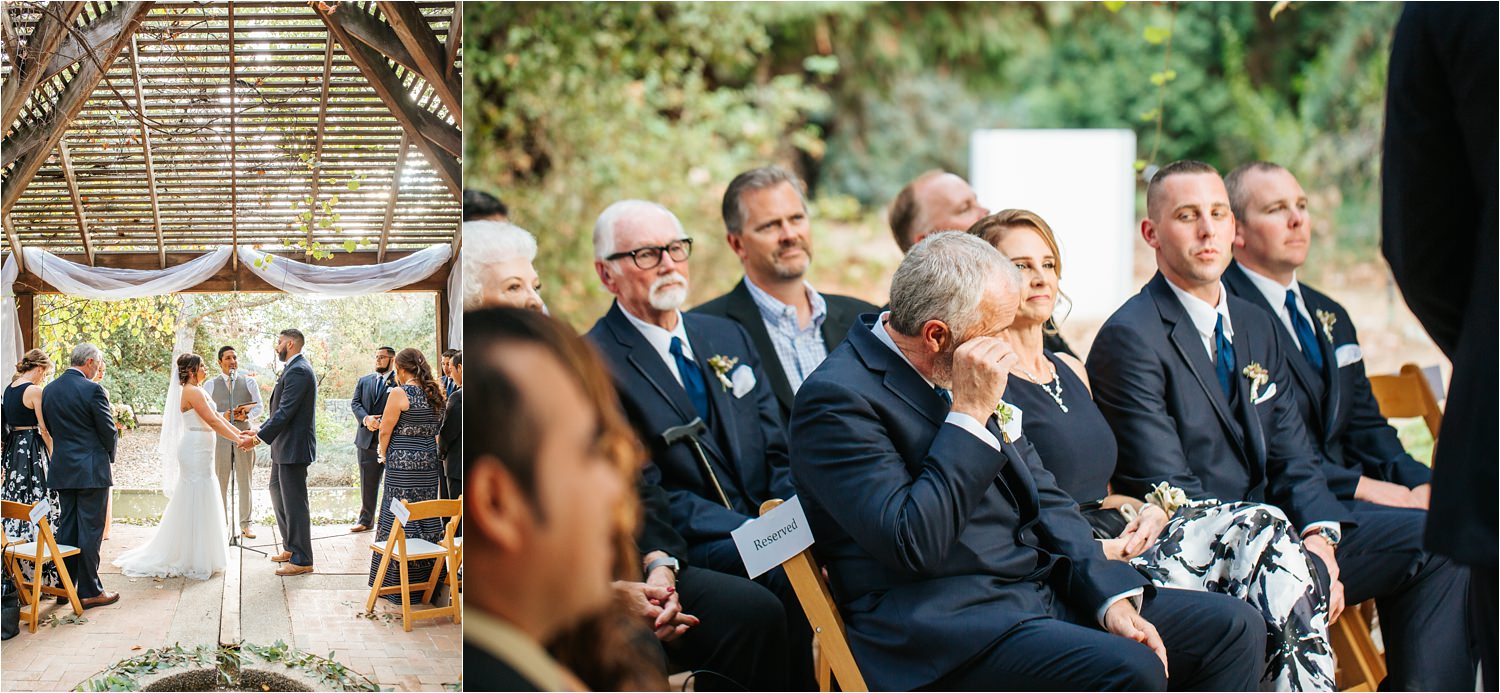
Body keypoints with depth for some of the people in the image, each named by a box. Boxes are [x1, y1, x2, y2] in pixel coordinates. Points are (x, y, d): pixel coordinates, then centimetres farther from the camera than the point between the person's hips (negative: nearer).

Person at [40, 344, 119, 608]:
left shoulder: (50, 390, 6)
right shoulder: (92, 390, -14)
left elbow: (49, 427, 13)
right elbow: (109, 431, -9)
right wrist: (108, 454, 10)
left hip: (62, 468, 6)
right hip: (91, 470, -6)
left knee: (66, 527, 14)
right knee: (90, 530, -2)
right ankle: (90, 591, 0)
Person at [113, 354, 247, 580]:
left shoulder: (198, 391, 16)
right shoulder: (192, 392, -15)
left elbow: (217, 416, 15)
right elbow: (212, 421, -20)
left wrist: (238, 432, 6)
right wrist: (237, 439, -17)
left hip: (199, 451, 10)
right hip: (196, 450, -10)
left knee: (194, 501, 15)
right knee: (197, 502, -6)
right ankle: (194, 561, -1)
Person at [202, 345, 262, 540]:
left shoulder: (249, 382, 9)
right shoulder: (210, 385, 7)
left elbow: (259, 407, 6)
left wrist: (247, 415, -15)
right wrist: (222, 416, -15)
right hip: (220, 435, 0)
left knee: (244, 481, 2)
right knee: (220, 481, 2)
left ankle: (245, 524, 6)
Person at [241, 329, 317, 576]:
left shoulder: (298, 371, -18)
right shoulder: (295, 369, 15)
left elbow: (285, 412, -24)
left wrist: (258, 438, -23)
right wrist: (260, 430, 13)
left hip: (294, 447, -11)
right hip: (284, 447, 11)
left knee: (294, 502, -6)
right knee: (278, 493, 20)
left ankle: (301, 560, 0)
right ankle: (292, 548, 29)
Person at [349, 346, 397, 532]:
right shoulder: (363, 381, 14)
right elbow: (355, 403, 6)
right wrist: (366, 419, -13)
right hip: (367, 439, 4)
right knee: (367, 482, 10)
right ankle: (365, 520, 18)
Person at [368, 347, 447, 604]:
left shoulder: (400, 394, -12)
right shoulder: (435, 393, 7)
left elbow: (385, 431, -8)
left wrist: (384, 456, 7)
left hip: (403, 467, -6)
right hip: (430, 465, 6)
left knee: (401, 523, 1)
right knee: (427, 521, 12)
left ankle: (398, 585, 5)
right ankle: (427, 581, 19)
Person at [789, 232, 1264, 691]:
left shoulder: (961, 377, 14)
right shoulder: (836, 398, -13)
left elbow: (1043, 497, 16)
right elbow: (914, 544, -22)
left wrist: (1112, 597, 2)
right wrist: (971, 414, -19)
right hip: (944, 625, -9)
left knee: (1233, 626, -2)